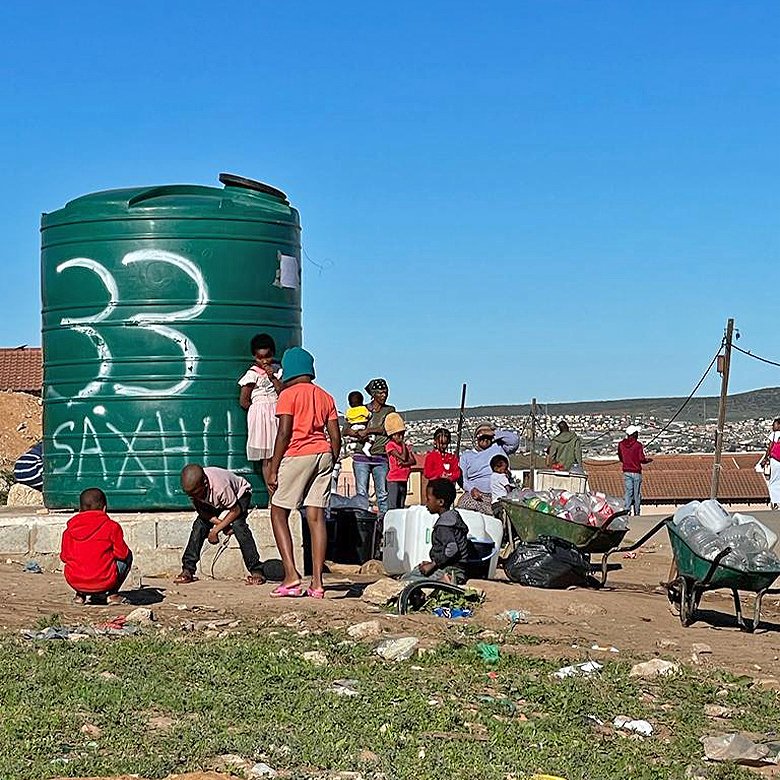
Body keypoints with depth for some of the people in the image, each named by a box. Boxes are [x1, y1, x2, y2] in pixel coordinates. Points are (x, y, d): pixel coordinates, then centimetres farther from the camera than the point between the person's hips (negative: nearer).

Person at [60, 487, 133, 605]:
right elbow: (122, 554, -1)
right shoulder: (112, 526, -1)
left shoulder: (70, 529, 8)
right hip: (104, 581, -4)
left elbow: (64, 557, 12)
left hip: (75, 582, 4)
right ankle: (112, 594, 10)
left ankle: (81, 595, 19)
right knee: (128, 557, 20)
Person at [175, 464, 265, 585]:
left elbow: (235, 510, -29)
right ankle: (187, 569, -4)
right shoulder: (192, 487, -27)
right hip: (214, 503, 5)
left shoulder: (219, 486, -43)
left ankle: (256, 571, -25)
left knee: (238, 525, -29)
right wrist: (219, 523, -28)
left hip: (239, 494, -5)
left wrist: (215, 530, -27)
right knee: (199, 526, -13)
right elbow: (201, 510, -13)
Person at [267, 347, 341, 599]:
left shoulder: (288, 394, -4)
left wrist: (273, 470, -7)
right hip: (323, 455, 5)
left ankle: (291, 575, -8)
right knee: (316, 517, 5)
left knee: (278, 512, 5)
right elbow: (335, 436, 10)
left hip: (297, 455, -5)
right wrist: (330, 465, 19)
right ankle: (317, 582, 1)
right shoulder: (325, 397, 13)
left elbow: (284, 434, -10)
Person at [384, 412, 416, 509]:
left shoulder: (405, 446, 13)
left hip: (403, 480, 7)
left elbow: (413, 461, 2)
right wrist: (403, 446, -4)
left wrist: (404, 463, -16)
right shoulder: (390, 445, -8)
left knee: (401, 507, 10)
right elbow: (403, 457, -18)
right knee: (393, 506, -10)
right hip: (394, 480, -7)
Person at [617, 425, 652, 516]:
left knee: (628, 491, 4)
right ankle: (637, 513, 10)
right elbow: (642, 460, -12)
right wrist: (649, 460, 9)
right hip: (636, 472, -3)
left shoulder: (621, 444, 2)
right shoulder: (638, 445, -12)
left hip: (626, 472, 3)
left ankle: (627, 509, -12)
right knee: (637, 493, 5)